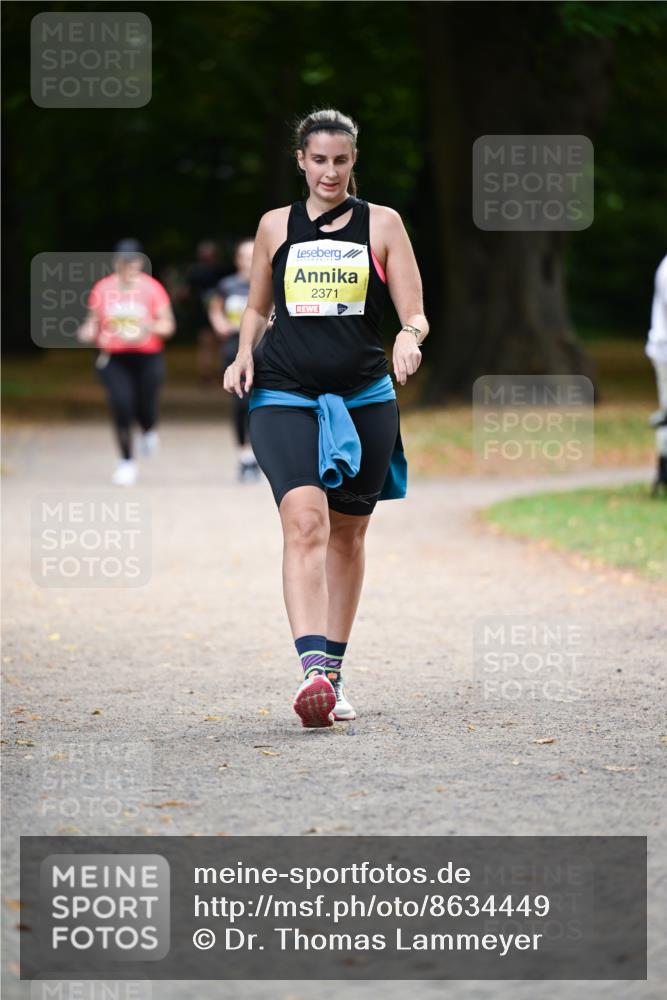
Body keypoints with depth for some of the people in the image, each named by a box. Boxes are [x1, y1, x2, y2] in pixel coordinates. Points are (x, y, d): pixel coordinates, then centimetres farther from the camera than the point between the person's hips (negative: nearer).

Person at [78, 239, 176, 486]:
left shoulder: (152, 288, -2)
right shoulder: (102, 289, 2)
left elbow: (168, 325, -1)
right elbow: (93, 321, 11)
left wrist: (149, 327, -21)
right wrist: (89, 332, -12)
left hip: (148, 358, -1)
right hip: (113, 359, 1)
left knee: (145, 408, 0)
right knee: (121, 407, -13)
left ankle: (149, 431, 40)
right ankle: (126, 462, 4)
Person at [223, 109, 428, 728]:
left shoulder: (382, 224, 5)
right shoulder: (276, 226, 8)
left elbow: (415, 315, 1)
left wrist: (409, 337, -22)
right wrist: (244, 353, 0)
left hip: (364, 398, 1)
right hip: (285, 397, -1)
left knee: (347, 534, 9)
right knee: (304, 520, -21)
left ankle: (334, 676, 22)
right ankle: (313, 669, -32)